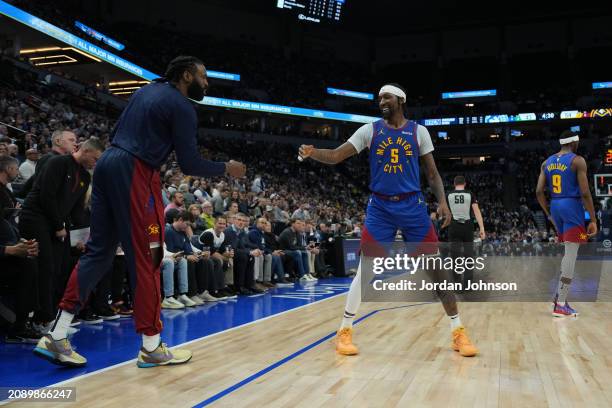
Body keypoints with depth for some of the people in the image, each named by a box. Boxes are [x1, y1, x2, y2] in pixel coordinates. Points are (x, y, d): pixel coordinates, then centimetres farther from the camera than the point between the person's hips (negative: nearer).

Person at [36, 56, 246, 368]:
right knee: (146, 259, -3)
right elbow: (189, 164, -8)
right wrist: (226, 169, 5)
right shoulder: (182, 107, -6)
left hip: (108, 163, 9)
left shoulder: (147, 90, 19)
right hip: (135, 172, -9)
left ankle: (56, 337, 10)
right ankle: (152, 347, 5)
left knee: (99, 251, 10)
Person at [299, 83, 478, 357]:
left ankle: (458, 332, 14)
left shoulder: (419, 131, 6)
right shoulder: (370, 130, 4)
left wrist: (442, 200, -9)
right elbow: (336, 155, -4)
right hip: (380, 208, 0)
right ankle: (344, 331, 10)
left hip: (413, 206, 1)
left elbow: (432, 173, 7)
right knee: (365, 271, -4)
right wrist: (312, 153, -24)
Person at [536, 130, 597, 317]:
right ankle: (560, 305, -4)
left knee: (569, 252, 20)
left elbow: (539, 191, 7)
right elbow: (585, 193, -14)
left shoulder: (547, 162, 10)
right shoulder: (578, 160, -9)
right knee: (571, 254, -4)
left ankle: (559, 296, 18)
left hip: (555, 206, 7)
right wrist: (593, 220, -9)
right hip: (572, 207, -7)